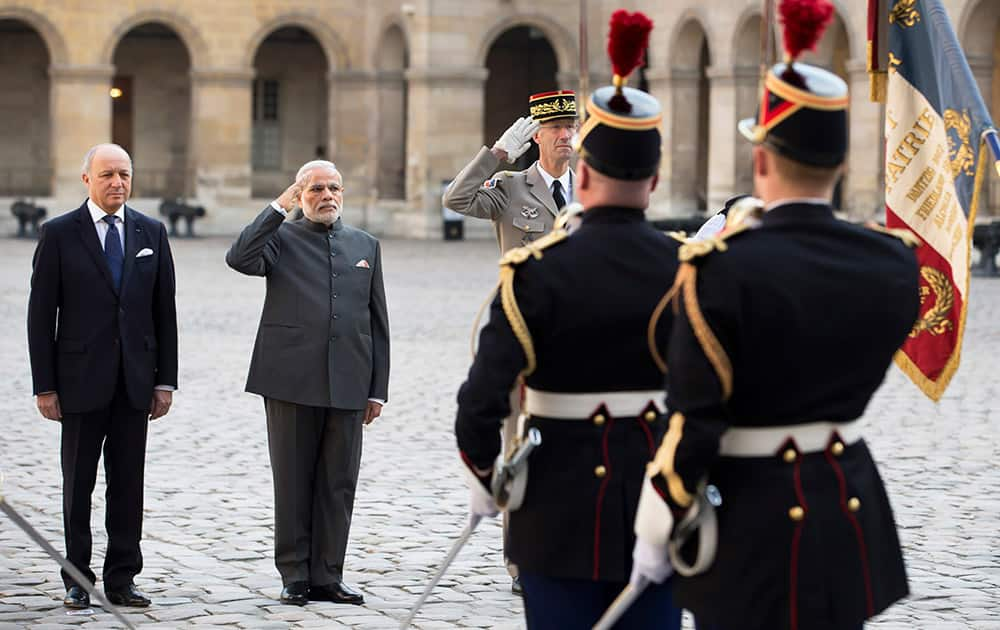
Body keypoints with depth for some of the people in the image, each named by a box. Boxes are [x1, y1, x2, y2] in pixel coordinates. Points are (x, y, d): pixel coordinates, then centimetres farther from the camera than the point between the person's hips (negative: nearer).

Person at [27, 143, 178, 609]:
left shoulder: (152, 233, 8)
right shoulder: (59, 234, -2)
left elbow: (164, 310, 9)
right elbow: (41, 314, -2)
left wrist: (165, 380, 4)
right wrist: (44, 386, -7)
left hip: (135, 380, 3)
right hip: (82, 378, -2)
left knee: (128, 484, 5)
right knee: (78, 485, 4)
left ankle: (121, 579, 12)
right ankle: (77, 580, 13)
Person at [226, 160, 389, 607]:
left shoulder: (365, 245, 15)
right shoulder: (281, 238, 4)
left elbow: (377, 323, 15)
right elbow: (239, 259, -18)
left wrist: (377, 389, 10)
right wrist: (279, 207, -12)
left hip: (347, 385, 3)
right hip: (292, 382, -3)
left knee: (339, 485, 4)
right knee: (293, 484, 3)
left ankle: (327, 577, 11)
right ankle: (295, 576, 10)